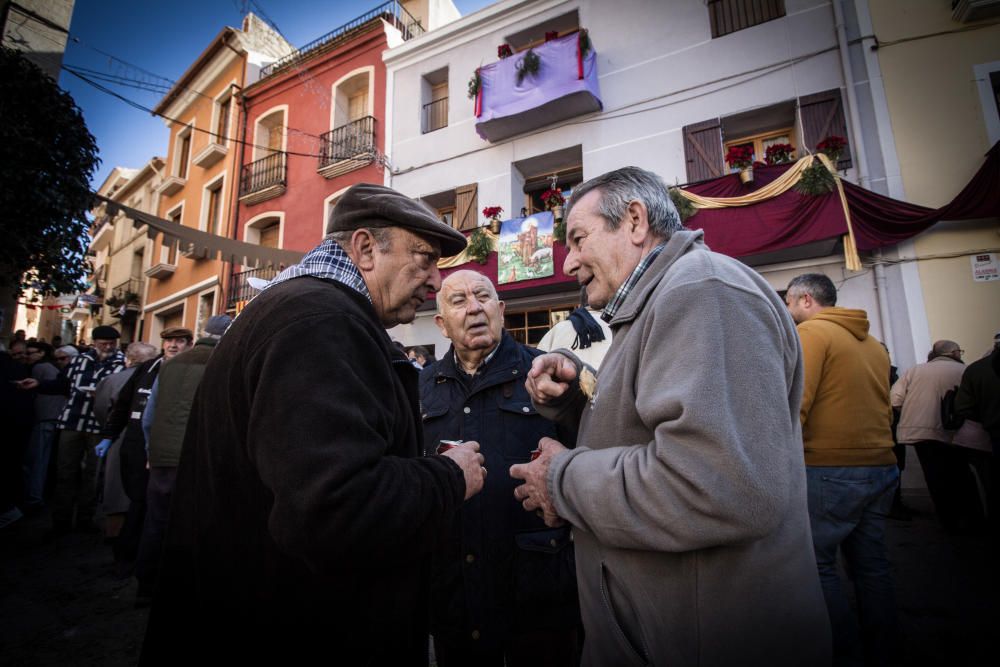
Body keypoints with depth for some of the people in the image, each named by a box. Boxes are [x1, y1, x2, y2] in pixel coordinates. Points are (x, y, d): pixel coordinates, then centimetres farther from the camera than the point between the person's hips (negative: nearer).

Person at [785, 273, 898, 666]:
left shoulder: (810, 332, -9)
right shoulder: (874, 344, 16)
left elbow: (795, 406, -20)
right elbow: (885, 410, 19)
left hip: (829, 470, -8)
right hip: (882, 468, 9)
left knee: (817, 564, 2)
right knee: (871, 565, 16)